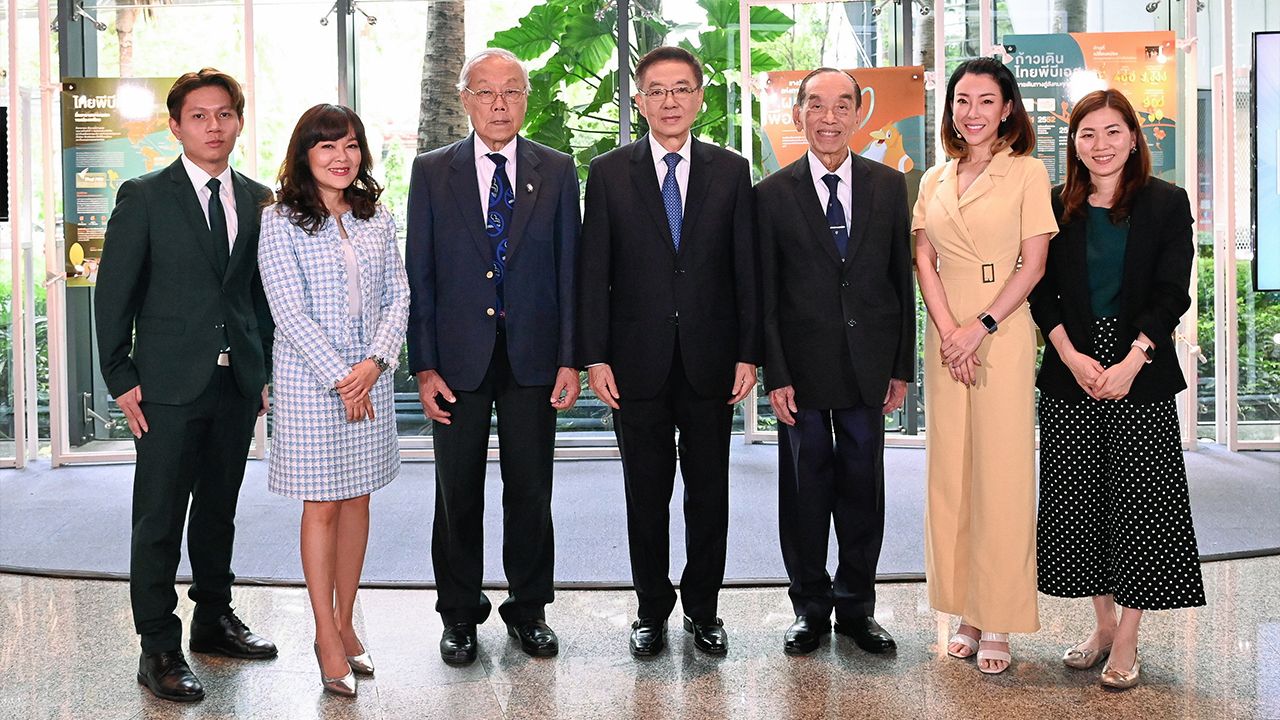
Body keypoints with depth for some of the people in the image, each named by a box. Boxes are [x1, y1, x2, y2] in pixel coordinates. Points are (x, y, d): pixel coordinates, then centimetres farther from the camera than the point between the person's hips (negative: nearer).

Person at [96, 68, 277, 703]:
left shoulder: (257, 199, 9)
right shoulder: (144, 197, -2)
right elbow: (114, 293, -3)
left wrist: (266, 371, 8)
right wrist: (121, 378, -7)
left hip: (237, 384, 4)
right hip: (169, 387, -4)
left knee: (219, 508, 16)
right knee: (159, 519, 0)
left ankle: (214, 619, 31)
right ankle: (159, 649, 9)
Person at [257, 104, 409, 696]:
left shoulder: (376, 218, 8)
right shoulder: (281, 221, -6)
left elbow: (397, 296, 5)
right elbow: (290, 311, -11)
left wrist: (375, 362, -9)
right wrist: (339, 377, -14)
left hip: (371, 376, 4)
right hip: (310, 377, -4)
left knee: (357, 499, 10)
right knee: (321, 505, 2)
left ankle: (345, 621, 22)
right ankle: (326, 635, 13)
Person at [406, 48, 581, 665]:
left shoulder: (557, 171, 4)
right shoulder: (432, 172, 2)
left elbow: (569, 268, 3)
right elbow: (419, 275, 0)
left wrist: (570, 359, -3)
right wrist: (424, 366, -6)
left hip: (532, 357, 1)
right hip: (458, 358, 0)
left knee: (530, 491, 9)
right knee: (457, 493, 8)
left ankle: (528, 608, 25)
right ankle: (460, 614, 24)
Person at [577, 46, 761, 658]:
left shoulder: (731, 171, 6)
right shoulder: (609, 172, 3)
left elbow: (746, 268, 4)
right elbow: (593, 271, 0)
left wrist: (749, 353, -2)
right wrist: (595, 357, -6)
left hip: (711, 360, 1)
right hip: (638, 361, -1)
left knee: (709, 492, 9)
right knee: (646, 493, 8)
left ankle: (703, 609, 24)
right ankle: (652, 611, 22)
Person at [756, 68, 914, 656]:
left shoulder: (889, 186, 5)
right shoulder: (772, 194, -1)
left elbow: (902, 280, 6)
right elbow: (765, 295, -2)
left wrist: (902, 366, 3)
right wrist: (775, 375, -7)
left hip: (869, 367, 2)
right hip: (802, 368, -2)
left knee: (864, 488, 9)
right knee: (805, 490, 7)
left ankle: (856, 606, 24)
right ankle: (810, 607, 22)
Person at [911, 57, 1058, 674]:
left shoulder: (1027, 172, 0)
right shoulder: (935, 180, 13)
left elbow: (1034, 263, -5)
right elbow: (925, 261, 7)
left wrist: (982, 327, -14)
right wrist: (949, 332, -7)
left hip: (1003, 332, -4)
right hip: (945, 334, 4)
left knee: (1001, 472, -3)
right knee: (950, 471, 5)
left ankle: (999, 622, 6)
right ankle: (967, 612, 16)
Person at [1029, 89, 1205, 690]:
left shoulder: (1166, 204, 1)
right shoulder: (1055, 206, 6)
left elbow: (1171, 294, -5)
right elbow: (1042, 290, 3)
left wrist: (1129, 364, -15)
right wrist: (1071, 356, -11)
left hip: (1140, 375, -2)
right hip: (1070, 375, 2)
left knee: (1139, 502, 1)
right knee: (1081, 501, 6)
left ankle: (1127, 641, 11)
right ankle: (1103, 624, 21)